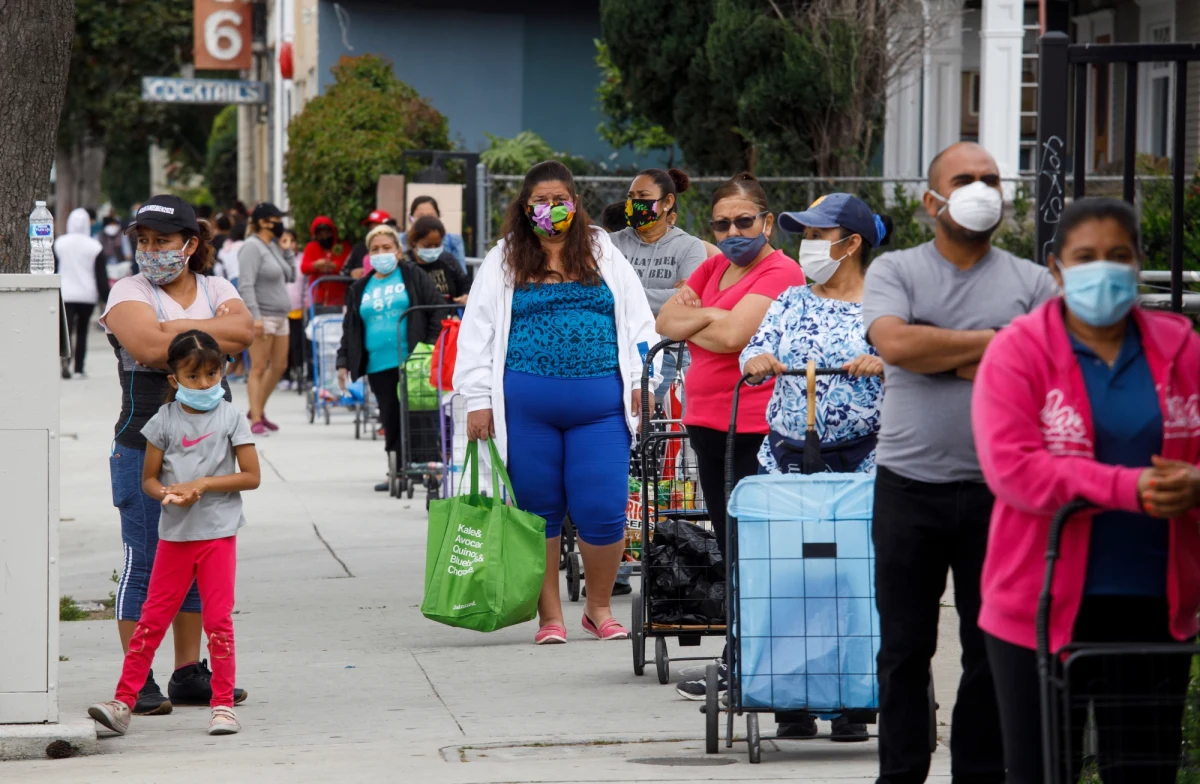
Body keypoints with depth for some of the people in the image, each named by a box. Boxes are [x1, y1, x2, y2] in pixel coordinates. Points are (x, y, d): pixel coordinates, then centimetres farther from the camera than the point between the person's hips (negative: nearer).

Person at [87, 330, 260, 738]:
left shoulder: (230, 417, 0)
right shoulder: (165, 420, 3)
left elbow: (251, 476, -4)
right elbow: (148, 479, 7)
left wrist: (204, 483, -14)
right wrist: (168, 494, -16)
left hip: (218, 533, -1)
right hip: (175, 534, 1)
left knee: (218, 619, 0)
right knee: (152, 618, 2)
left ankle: (223, 703, 9)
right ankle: (124, 701, 2)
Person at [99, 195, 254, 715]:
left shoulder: (215, 290, 11)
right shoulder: (128, 293, -1)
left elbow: (244, 333, -8)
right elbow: (150, 347, -19)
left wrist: (180, 328, -12)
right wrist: (212, 337, -10)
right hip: (144, 443, -5)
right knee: (144, 563, -4)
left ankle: (190, 673, 16)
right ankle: (137, 682, 0)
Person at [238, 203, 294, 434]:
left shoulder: (273, 246, 15)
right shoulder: (252, 247, -11)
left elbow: (290, 276, 19)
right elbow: (246, 285, -18)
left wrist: (287, 252, 7)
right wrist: (255, 316, -25)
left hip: (280, 315, 9)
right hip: (261, 317, -9)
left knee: (279, 366, 13)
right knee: (259, 368, -7)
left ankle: (258, 410, 26)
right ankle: (256, 420, -6)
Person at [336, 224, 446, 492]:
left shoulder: (413, 276, 5)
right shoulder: (360, 289, 17)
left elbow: (438, 310, 1)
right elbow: (350, 329, 21)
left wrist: (433, 348, -8)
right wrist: (343, 362, 13)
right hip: (379, 367, 4)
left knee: (420, 417, -7)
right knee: (391, 421, 4)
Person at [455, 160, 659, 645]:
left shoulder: (604, 254, 13)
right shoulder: (504, 262, 9)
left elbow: (637, 320, 14)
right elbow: (477, 332, 8)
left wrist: (642, 382, 5)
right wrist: (478, 401, 1)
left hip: (600, 402, 0)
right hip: (526, 403, 0)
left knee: (603, 510, -6)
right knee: (538, 510, 4)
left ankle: (599, 608, 14)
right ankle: (550, 617, 13)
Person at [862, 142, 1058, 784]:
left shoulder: (1031, 283, 7)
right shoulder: (895, 272, 5)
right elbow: (894, 344, -14)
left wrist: (941, 358, -10)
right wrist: (992, 343, -8)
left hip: (1000, 490, 1)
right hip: (910, 485, 0)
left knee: (994, 649, 5)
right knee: (904, 646, 6)